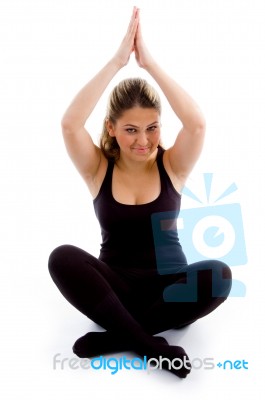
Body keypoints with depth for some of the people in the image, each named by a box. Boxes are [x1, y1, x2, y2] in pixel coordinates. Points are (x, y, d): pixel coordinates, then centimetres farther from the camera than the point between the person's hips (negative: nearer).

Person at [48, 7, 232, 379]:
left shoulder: (172, 166, -4)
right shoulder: (98, 169, -3)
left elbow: (197, 123, -23)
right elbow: (70, 124, -22)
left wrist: (149, 62, -20)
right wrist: (117, 60, -22)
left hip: (170, 284, 0)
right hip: (115, 284, 0)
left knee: (220, 275, -31)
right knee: (63, 258, -29)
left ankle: (115, 336, -21)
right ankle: (152, 345, -26)